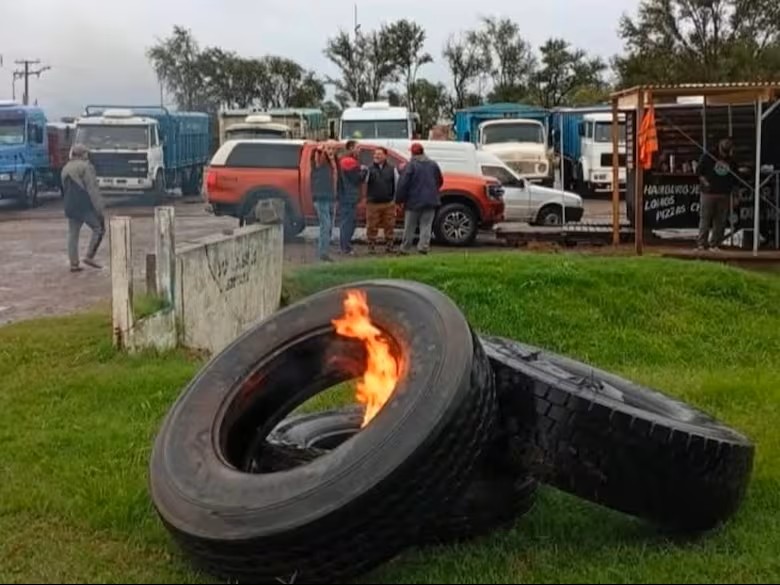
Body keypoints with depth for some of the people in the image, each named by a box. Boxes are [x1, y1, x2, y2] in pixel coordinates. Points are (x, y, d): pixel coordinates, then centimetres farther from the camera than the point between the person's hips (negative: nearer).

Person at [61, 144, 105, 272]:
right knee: (99, 228, 4)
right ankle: (89, 256, -5)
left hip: (70, 207, 8)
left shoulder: (65, 169, 15)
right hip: (85, 205, -8)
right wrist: (100, 207, -16)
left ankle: (74, 263, 9)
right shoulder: (85, 167, -10)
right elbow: (93, 189, -15)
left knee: (73, 234, 9)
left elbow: (65, 189, 20)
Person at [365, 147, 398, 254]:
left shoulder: (392, 169, 5)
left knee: (389, 226, 6)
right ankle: (371, 247, 12)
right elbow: (364, 182, -13)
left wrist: (395, 199, 9)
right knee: (372, 227, 2)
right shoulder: (370, 169, 1)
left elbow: (397, 184, 10)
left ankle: (389, 246, 16)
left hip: (389, 204, 1)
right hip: (373, 203, -1)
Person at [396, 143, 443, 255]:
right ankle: (423, 247, -8)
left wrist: (399, 199, -6)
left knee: (409, 227, 6)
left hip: (414, 201, -3)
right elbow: (440, 181, 17)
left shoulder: (411, 165, -9)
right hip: (430, 201, 3)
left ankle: (405, 248, 13)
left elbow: (403, 184, -13)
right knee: (426, 226, 4)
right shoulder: (433, 165, 7)